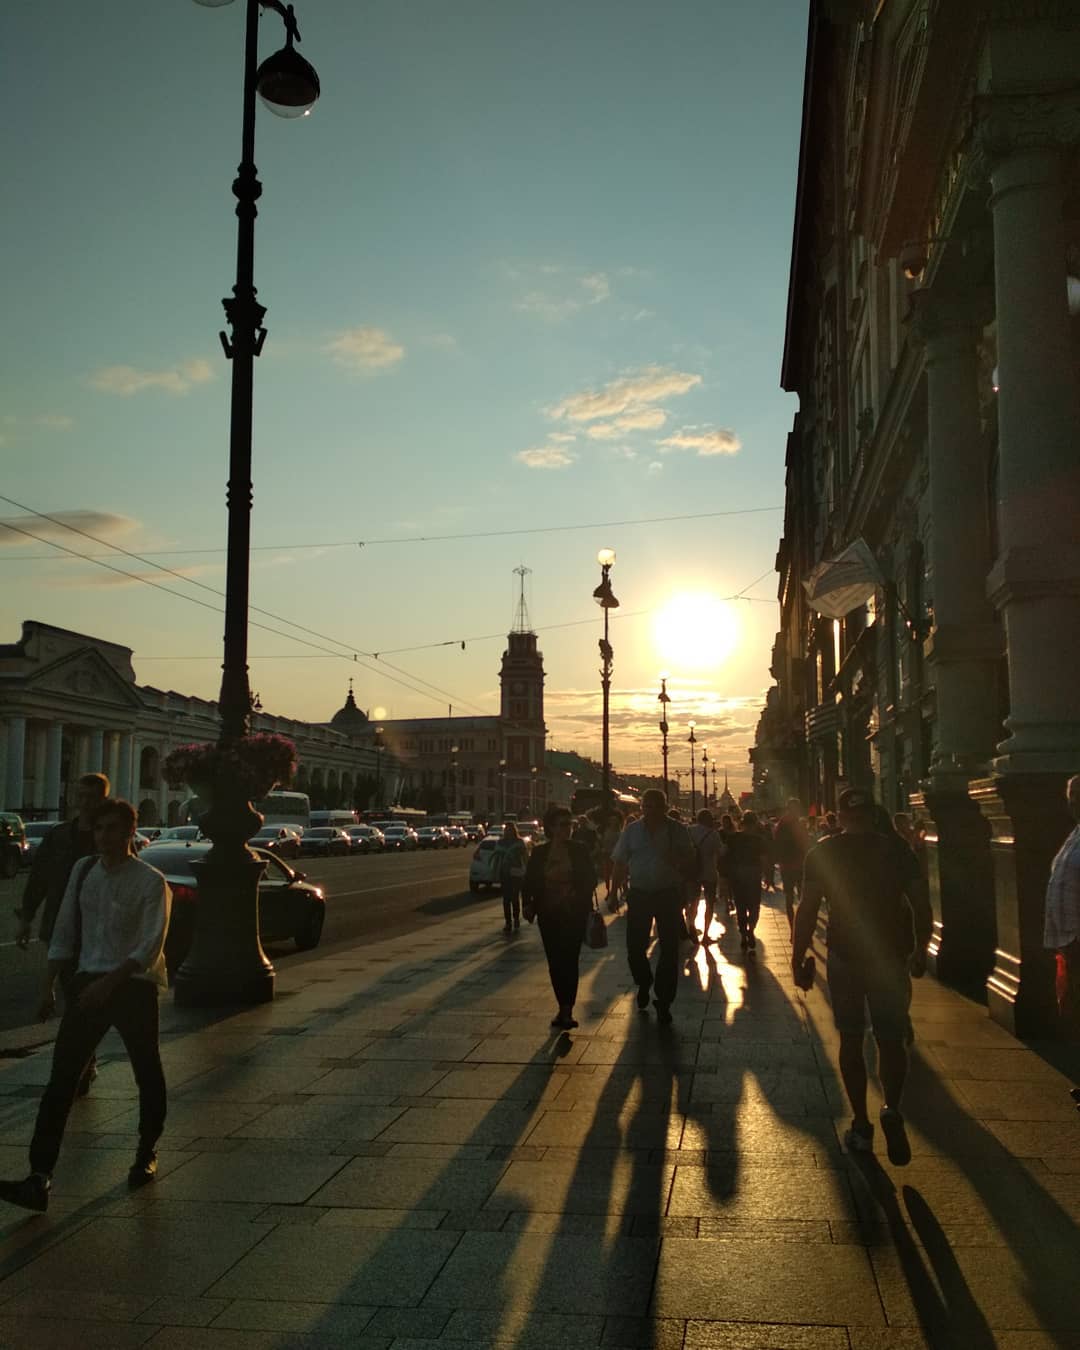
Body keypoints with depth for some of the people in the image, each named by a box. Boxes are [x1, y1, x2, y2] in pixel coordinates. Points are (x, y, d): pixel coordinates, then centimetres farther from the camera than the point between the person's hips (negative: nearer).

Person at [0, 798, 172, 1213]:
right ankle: (39, 1178, -5)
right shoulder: (83, 871, 3)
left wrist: (109, 983, -26)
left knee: (147, 1073, 12)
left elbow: (150, 946, -18)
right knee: (62, 1077, -5)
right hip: (88, 982, 4)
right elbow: (64, 933, 10)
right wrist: (49, 986, 7)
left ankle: (147, 1153, 34)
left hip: (134, 986, -4)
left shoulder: (150, 882, -12)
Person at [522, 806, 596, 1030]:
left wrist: (578, 894, -15)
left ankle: (566, 1009, -8)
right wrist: (529, 903, -11)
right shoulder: (539, 853, 4)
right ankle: (565, 1008, 19)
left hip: (574, 913, -2)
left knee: (569, 960, -8)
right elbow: (529, 882, 4)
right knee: (555, 962, 6)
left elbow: (591, 879, 2)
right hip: (548, 914, 2)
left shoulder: (579, 850, 1)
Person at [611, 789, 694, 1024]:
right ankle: (643, 983, 33)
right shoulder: (632, 830, 2)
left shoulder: (677, 830, -2)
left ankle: (663, 1002, 16)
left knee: (669, 949, 3)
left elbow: (690, 862, 3)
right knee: (635, 946, 3)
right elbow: (620, 864, 6)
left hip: (669, 895, -1)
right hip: (639, 894, 1)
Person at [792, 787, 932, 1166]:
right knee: (891, 1039, 11)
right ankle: (892, 1110, -11)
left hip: (844, 956, 0)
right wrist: (920, 950, 12)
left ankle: (861, 1125, 14)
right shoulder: (896, 849, -1)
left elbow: (807, 910, -7)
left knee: (851, 1040, 11)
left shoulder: (823, 852, -4)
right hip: (891, 957, 1)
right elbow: (921, 905, 0)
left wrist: (798, 957, 0)